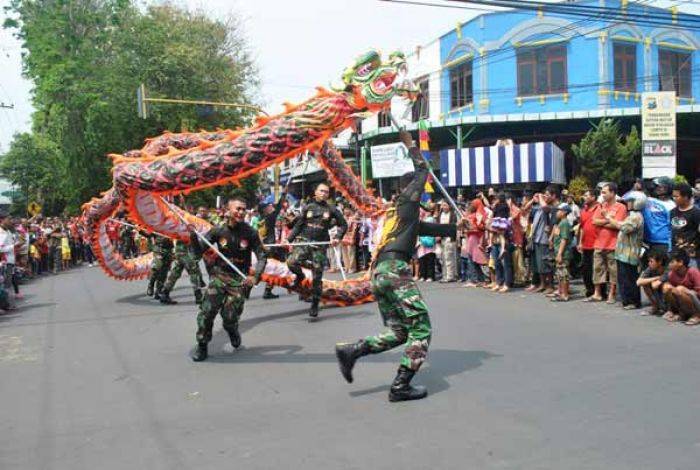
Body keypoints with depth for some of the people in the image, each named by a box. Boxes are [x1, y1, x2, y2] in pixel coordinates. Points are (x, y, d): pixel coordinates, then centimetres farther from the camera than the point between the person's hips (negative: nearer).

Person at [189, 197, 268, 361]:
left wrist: (255, 276, -18)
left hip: (239, 280, -1)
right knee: (207, 311, -12)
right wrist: (193, 235, -20)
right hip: (219, 275, 1)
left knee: (229, 318, -2)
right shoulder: (218, 230, -5)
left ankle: (233, 333, 34)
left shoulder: (250, 232, -8)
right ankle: (202, 346, 8)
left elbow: (262, 256, -4)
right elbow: (198, 251, -2)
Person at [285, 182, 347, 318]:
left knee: (317, 277, 2)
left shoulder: (331, 210, 4)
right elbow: (298, 225, 11)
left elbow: (343, 225, 11)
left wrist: (337, 238, -5)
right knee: (291, 262, -25)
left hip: (320, 246, 0)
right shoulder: (307, 207, 7)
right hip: (304, 242, 1)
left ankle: (315, 305, 15)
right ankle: (300, 276, 10)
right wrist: (289, 240, 2)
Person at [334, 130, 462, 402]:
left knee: (398, 333, 12)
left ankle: (350, 351, -3)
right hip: (395, 269, -9)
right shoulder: (408, 202, 8)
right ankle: (401, 386, -9)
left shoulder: (397, 214, 30)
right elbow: (423, 171, 17)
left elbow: (428, 229, 38)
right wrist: (410, 146, 31)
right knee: (420, 328, -3)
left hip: (378, 273, 9)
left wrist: (457, 230, 44)